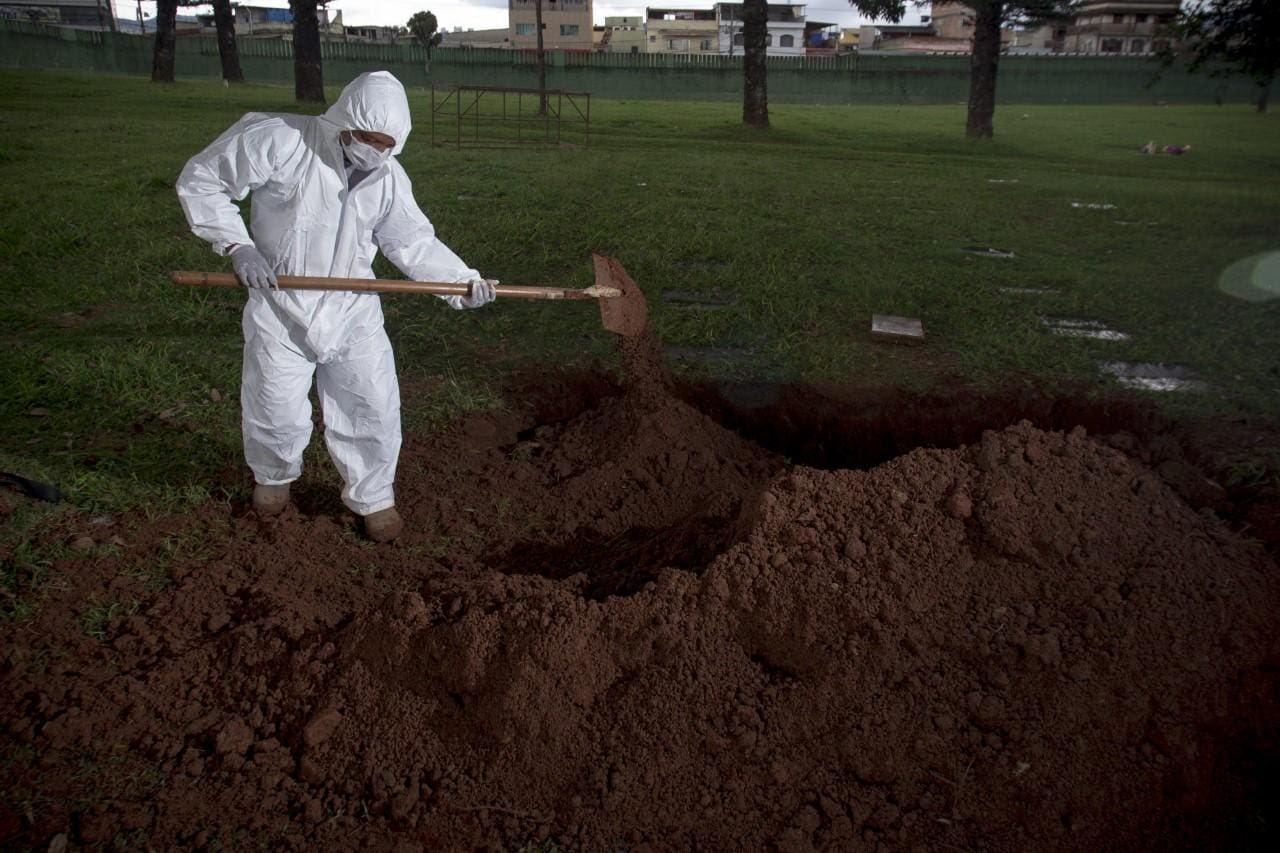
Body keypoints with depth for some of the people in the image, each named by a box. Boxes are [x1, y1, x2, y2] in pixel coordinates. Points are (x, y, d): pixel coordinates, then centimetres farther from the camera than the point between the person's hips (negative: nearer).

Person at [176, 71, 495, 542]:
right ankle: (274, 475, 41)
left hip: (353, 310, 3)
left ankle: (373, 497, 25)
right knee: (278, 413, 7)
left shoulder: (389, 177, -4)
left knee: (374, 409, 2)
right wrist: (237, 245, -18)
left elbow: (415, 242, 2)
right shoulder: (277, 139, -17)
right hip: (281, 306, -3)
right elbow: (200, 180, -9)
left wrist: (464, 283, -12)